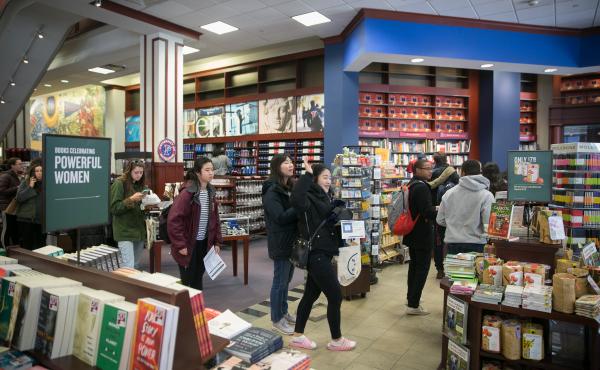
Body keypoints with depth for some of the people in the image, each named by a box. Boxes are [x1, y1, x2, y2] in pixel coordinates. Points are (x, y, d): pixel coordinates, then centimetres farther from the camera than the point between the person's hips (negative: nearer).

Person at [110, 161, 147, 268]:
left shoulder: (140, 185, 12)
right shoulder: (119, 184, -8)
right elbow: (114, 208, -13)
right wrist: (131, 199, -23)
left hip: (139, 230, 7)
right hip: (125, 231, -7)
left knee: (136, 265, 14)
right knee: (129, 267, -11)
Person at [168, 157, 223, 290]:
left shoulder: (210, 192, 5)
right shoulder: (188, 192, -18)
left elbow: (215, 219, 11)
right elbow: (173, 220, -21)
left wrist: (217, 241, 6)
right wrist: (180, 245, -19)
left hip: (204, 243, 6)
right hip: (188, 244, -6)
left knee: (198, 278, 17)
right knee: (187, 280, 4)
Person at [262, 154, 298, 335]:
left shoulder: (289, 188, 11)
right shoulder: (272, 191, -16)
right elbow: (281, 217, -25)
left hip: (292, 240, 8)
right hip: (280, 242, -8)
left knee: (286, 279, 19)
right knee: (280, 281, 3)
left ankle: (283, 312, 34)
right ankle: (277, 320, 17)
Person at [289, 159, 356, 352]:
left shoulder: (324, 198, 13)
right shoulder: (309, 198, -14)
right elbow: (296, 199, -40)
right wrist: (307, 174, -32)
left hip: (323, 253, 9)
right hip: (315, 254, -9)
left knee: (311, 294, 15)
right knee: (335, 295, 0)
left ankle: (298, 336, 27)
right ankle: (336, 340, 18)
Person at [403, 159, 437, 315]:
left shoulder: (411, 185, 10)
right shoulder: (422, 187, -20)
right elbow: (428, 212, -27)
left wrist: (435, 208, 16)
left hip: (411, 233, 10)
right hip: (422, 235, -10)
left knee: (414, 265, 21)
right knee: (422, 269, -2)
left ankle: (411, 297, 34)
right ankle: (413, 305, 1)